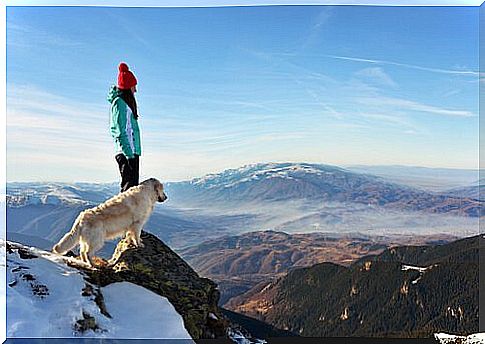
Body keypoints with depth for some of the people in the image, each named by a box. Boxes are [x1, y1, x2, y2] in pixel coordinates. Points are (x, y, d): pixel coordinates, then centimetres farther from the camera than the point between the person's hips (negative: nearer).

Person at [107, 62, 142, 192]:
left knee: (131, 185, 11)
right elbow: (121, 131, -16)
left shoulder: (126, 102, 19)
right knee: (129, 186, -11)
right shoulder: (120, 102, -9)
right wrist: (128, 153, -21)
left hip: (131, 152, 10)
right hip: (127, 152, -10)